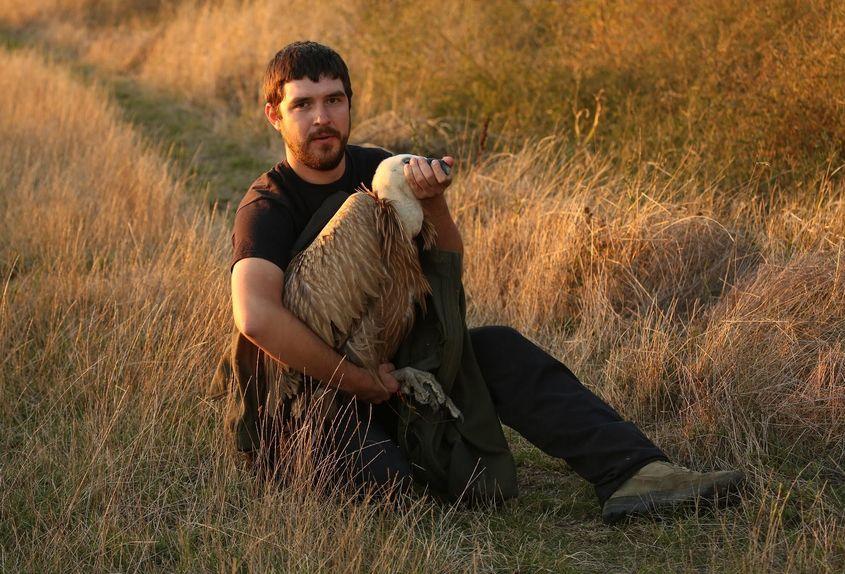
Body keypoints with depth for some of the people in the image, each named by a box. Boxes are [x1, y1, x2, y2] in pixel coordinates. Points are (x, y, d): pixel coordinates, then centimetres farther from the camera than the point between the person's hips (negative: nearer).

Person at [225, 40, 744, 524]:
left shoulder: (378, 169, 3)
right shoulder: (267, 207, -16)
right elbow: (256, 317, -35)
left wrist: (431, 202, -24)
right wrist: (356, 380, -30)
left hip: (390, 368, 6)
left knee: (498, 349, -18)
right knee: (385, 477, -37)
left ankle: (632, 471, -26)